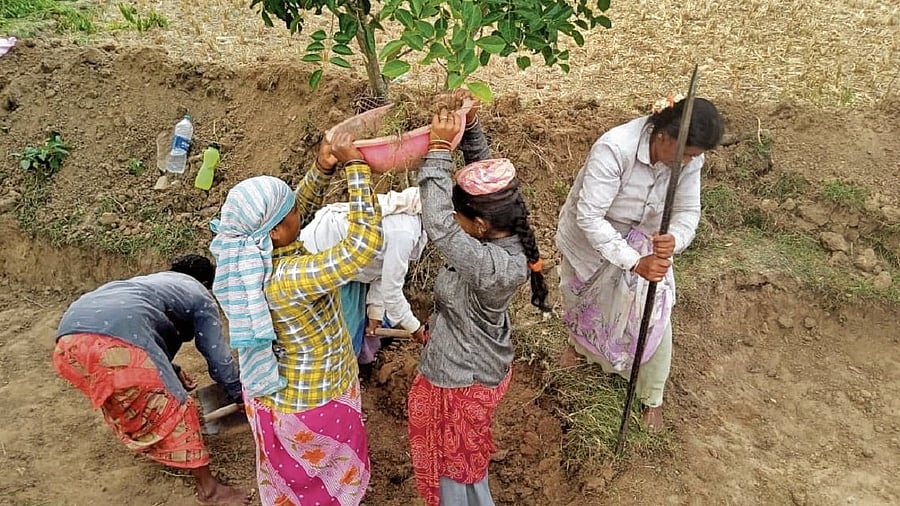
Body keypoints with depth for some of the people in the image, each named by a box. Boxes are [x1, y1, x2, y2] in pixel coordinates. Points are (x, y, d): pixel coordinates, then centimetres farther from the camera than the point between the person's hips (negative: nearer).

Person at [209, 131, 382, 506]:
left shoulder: (248, 253, -14)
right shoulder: (287, 279, -39)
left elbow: (303, 206, -1)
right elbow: (364, 245, -43)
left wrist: (323, 167, -18)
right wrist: (355, 165, -38)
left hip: (276, 392, 8)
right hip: (311, 402, -7)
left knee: (289, 475, 34)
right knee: (325, 475, 25)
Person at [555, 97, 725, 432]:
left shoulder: (689, 158, -22)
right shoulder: (614, 148, -39)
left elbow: (688, 212, -16)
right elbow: (589, 216, -39)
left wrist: (674, 240, -40)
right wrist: (634, 262, -46)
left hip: (644, 241, 3)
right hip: (588, 236, -3)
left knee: (655, 320, 1)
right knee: (581, 300, 24)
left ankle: (652, 398, 27)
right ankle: (578, 342, 62)